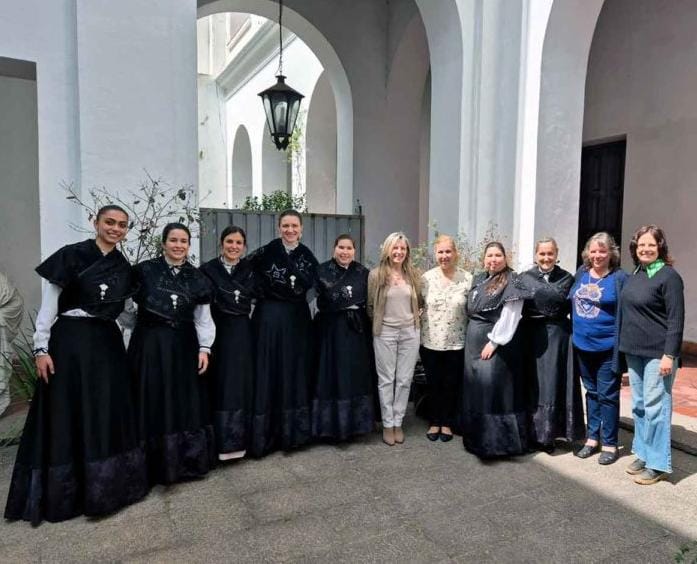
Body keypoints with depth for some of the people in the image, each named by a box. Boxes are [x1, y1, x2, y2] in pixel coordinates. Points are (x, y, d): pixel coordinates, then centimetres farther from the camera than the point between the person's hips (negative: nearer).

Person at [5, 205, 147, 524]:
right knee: (68, 415, 3)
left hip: (108, 343, 5)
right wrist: (41, 348, -11)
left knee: (109, 414, 9)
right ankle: (62, 493, 18)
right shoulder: (70, 256, -7)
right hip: (71, 341, -5)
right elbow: (48, 304, -7)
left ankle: (108, 485, 24)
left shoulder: (123, 267, 8)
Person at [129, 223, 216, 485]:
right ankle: (157, 465, 18)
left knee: (185, 402, 8)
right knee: (154, 402, 4)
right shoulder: (145, 270, -3)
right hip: (150, 344, -2)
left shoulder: (196, 278, 5)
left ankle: (187, 460, 23)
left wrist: (204, 348, -4)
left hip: (183, 345, 2)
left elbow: (203, 318, 4)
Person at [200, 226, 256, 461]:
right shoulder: (208, 269, -1)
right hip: (216, 332, -2)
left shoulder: (250, 269, 6)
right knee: (219, 386, 1)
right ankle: (220, 441, 11)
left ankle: (238, 439, 18)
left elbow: (257, 299, 8)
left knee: (240, 384, 6)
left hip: (242, 334, 2)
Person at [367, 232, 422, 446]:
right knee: (386, 380, 5)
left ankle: (398, 423, 20)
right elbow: (369, 305, 0)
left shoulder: (413, 275, 4)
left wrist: (413, 317, 4)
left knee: (404, 379, 7)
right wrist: (378, 321, 4)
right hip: (385, 333, -3)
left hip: (410, 332, 3)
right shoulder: (376, 275, -6)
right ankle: (387, 425, 16)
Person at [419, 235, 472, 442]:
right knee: (433, 384, 12)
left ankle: (447, 423, 28)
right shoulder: (426, 278, -2)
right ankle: (434, 422, 28)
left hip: (456, 343, 0)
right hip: (430, 342, 1)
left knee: (451, 385, 11)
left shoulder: (467, 279, -4)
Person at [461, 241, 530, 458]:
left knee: (492, 386, -7)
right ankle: (477, 436, 25)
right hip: (474, 340, 8)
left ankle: (496, 440, 4)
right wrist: (471, 338, 11)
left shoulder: (511, 282, -9)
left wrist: (493, 342, -19)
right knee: (475, 386, 12)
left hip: (496, 340, -8)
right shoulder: (478, 280, 13)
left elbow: (509, 317, -16)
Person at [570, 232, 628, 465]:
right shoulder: (581, 273, 7)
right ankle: (592, 438, 28)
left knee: (607, 395, 4)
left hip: (607, 348, -5)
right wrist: (573, 334, 11)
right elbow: (571, 303, 14)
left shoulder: (619, 277, -8)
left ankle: (610, 444, 18)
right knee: (591, 392, 16)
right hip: (582, 345, 5)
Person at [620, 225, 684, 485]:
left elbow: (676, 319, -14)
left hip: (657, 353, -7)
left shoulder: (668, 276, -11)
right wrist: (625, 346, 13)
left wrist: (669, 355, -18)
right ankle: (643, 454, 27)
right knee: (639, 406, 14)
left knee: (655, 407, -1)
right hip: (634, 352, 7)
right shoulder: (634, 275, 10)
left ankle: (658, 464, 11)